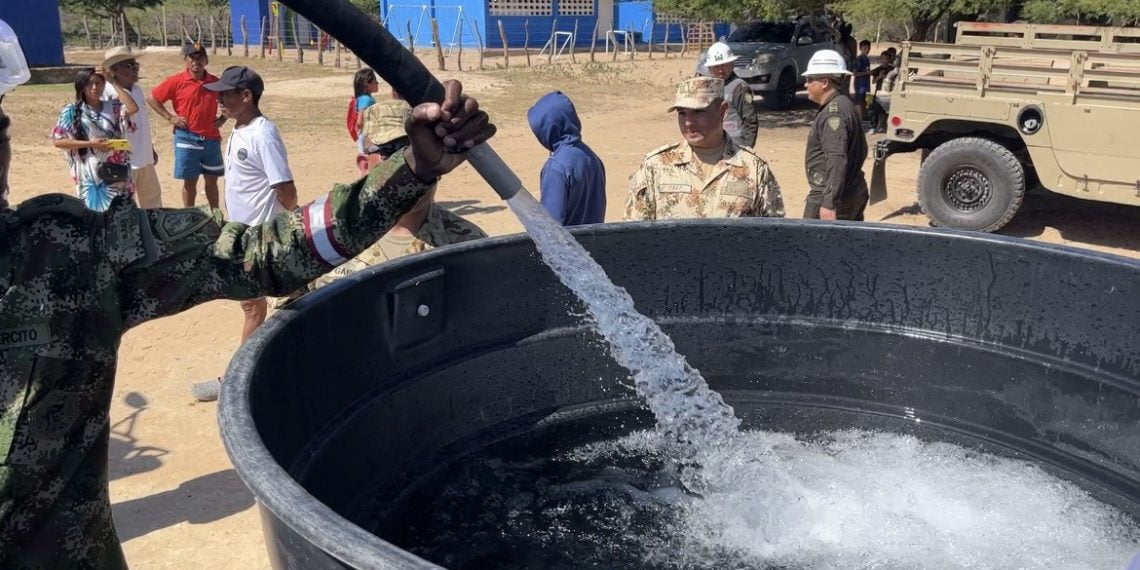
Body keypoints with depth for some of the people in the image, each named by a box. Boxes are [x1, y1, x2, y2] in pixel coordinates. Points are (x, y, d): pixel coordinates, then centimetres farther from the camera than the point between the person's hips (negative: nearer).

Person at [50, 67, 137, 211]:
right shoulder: (72, 111, 0)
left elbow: (133, 108, -13)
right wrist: (90, 144, -13)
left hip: (115, 173, 3)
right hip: (90, 175, -3)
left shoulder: (113, 107, 7)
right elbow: (58, 141, -4)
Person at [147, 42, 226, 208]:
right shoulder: (176, 81, -6)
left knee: (212, 181, 10)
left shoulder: (215, 82, 3)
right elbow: (152, 98, 1)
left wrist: (223, 117, 6)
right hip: (187, 138, -3)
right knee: (189, 181, 5)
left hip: (211, 138, 3)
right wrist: (170, 117, -5)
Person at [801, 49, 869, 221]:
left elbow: (837, 160, -27)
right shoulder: (845, 106, 15)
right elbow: (861, 151, 23)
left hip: (832, 198, -10)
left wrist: (829, 203, -31)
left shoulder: (833, 112, -18)